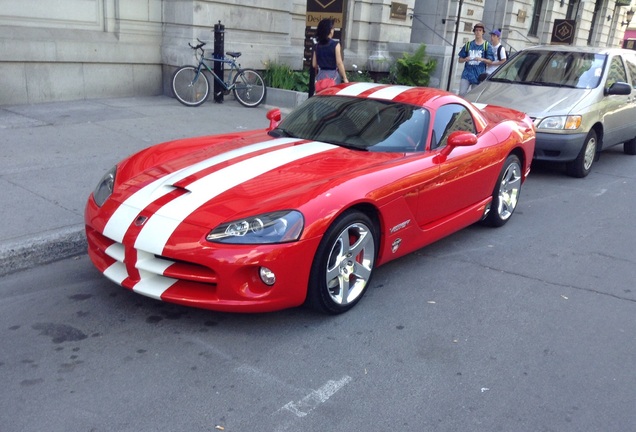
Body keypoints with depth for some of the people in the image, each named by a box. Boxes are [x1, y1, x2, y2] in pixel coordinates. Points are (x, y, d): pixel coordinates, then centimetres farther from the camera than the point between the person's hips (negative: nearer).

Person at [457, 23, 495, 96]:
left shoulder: (487, 45, 5)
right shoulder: (468, 45, 12)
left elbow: (490, 61, 1)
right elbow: (460, 59, 14)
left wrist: (482, 59, -18)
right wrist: (465, 59, -9)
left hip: (479, 76, -1)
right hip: (467, 74, 1)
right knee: (462, 93, -12)